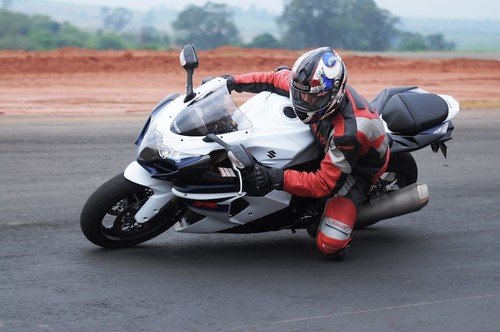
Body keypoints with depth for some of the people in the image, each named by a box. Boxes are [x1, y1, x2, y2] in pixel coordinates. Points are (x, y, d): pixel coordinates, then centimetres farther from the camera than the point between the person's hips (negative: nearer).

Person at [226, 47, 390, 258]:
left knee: (330, 245, -20)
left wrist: (276, 179, -45)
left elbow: (326, 183, -38)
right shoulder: (311, 87, -25)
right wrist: (234, 81, -12)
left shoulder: (349, 132, -43)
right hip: (327, 146, 7)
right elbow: (277, 79, -4)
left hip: (356, 168, -7)